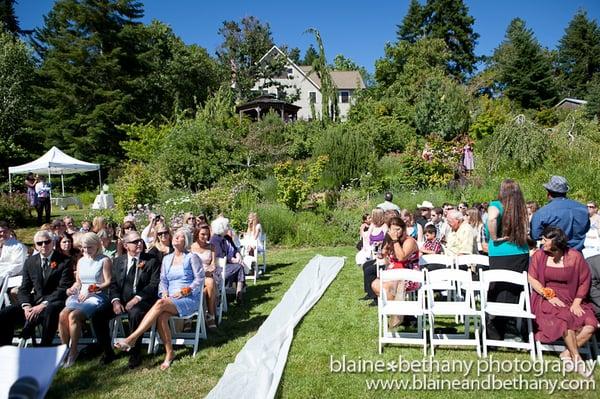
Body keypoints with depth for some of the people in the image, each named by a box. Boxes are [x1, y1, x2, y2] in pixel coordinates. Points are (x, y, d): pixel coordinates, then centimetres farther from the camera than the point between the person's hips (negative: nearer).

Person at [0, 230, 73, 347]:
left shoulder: (64, 261, -4)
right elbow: (24, 289, 12)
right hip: (34, 302, 6)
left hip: (54, 302, -6)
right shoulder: (30, 262, 13)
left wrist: (43, 305, -20)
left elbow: (63, 289, -10)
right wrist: (26, 306, -8)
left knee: (49, 313, -38)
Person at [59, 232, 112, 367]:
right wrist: (72, 289, 3)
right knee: (63, 315, -25)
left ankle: (73, 351, -17)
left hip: (97, 296, -5)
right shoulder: (81, 261, 22)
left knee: (74, 315, -30)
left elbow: (109, 282, -5)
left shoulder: (105, 260, 2)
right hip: (79, 295, 5)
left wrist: (91, 290, -14)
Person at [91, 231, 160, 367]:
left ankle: (135, 354, -16)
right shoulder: (118, 261, 14)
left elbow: (154, 284, -7)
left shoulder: (152, 260, 1)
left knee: (135, 314, -35)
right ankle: (107, 352, 3)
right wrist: (115, 300, -10)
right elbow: (113, 283, 9)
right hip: (121, 299, 5)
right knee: (97, 315, -16)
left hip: (141, 300, -4)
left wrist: (137, 298, -19)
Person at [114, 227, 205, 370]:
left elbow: (200, 279, -3)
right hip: (170, 299, 5)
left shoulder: (192, 257, 1)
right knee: (161, 317, -30)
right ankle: (169, 353, -19)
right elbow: (163, 280, 15)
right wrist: (164, 292, -5)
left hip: (189, 299, -4)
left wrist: (184, 291, -13)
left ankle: (131, 339, -31)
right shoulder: (167, 259, 18)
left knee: (160, 304, -32)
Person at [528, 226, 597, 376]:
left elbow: (584, 282, 5)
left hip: (571, 300, 2)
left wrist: (576, 303, -5)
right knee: (565, 319, -29)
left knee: (591, 324, -21)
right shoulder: (539, 255, -1)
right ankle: (576, 358, -12)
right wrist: (550, 296, -13)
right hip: (546, 299, -2)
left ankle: (568, 353, -8)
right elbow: (532, 279, -3)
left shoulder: (575, 256, 0)